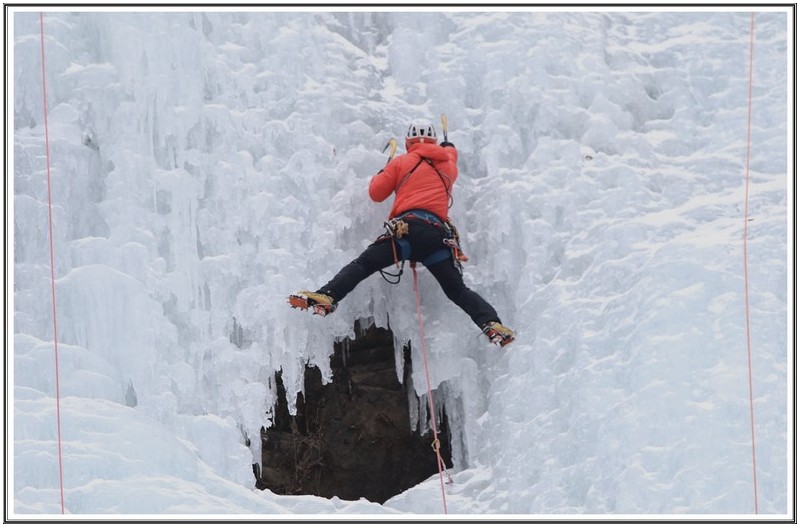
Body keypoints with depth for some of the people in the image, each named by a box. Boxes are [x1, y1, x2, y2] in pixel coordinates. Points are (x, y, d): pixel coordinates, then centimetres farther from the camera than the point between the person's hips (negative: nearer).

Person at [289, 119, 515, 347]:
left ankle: (327, 297, -29)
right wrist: (448, 146, 74)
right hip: (439, 235, 3)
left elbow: (376, 193, 18)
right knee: (458, 291, 7)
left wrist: (380, 174, 40)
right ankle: (492, 324, -11)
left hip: (407, 228, -3)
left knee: (362, 265, -8)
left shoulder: (401, 162, 15)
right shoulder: (449, 165, 26)